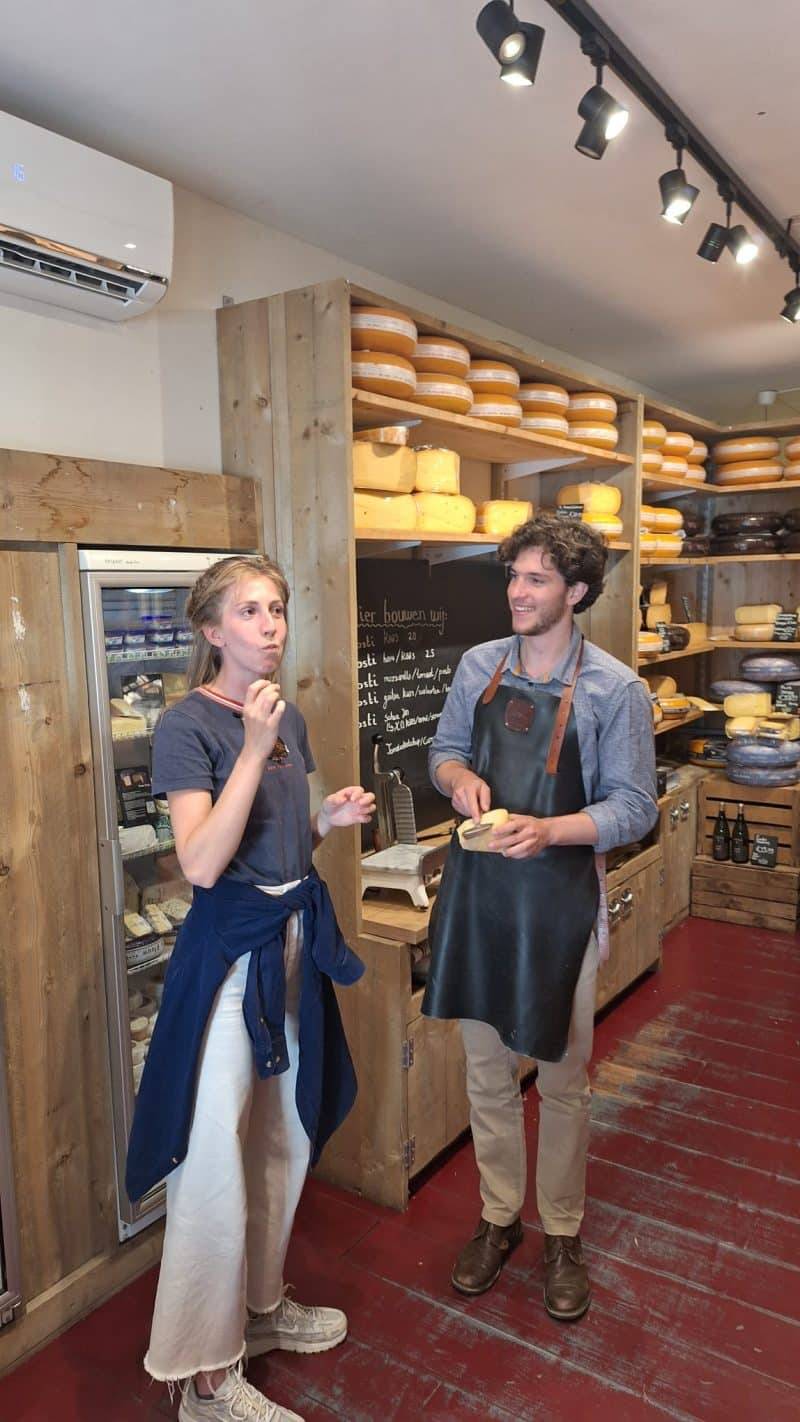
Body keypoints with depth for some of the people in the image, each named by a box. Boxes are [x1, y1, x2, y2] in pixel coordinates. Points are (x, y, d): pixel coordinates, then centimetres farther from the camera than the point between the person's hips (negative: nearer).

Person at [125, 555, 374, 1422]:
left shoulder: (288, 717, 6)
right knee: (217, 1161, 3)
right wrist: (253, 749, -28)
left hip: (295, 936, 8)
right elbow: (201, 863, -25)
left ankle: (260, 1304, 42)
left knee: (286, 1137, 20)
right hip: (229, 949, -7)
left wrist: (331, 818, -3)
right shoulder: (187, 726, -15)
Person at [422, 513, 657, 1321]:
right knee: (485, 1072, 16)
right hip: (477, 891, 4)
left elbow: (633, 807, -9)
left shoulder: (614, 691, -11)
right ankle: (498, 1218, 38)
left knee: (561, 1079, 12)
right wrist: (460, 777, -12)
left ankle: (562, 1234, 35)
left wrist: (547, 830, -25)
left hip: (559, 899, -3)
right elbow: (444, 749, 12)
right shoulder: (479, 666, 1)